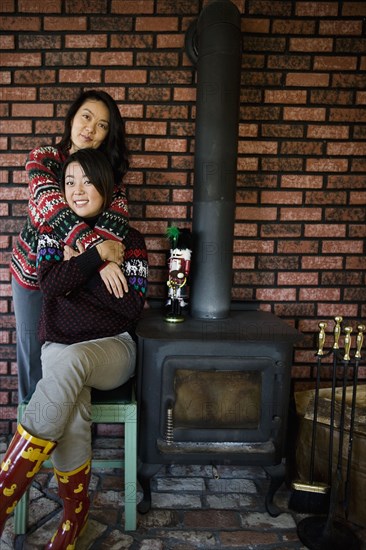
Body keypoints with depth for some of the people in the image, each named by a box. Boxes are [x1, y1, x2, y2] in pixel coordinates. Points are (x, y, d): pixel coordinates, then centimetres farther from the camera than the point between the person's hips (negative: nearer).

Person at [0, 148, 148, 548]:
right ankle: (75, 515, -10)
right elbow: (50, 285, -8)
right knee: (71, 413, -32)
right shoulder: (54, 231, 9)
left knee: (68, 360, -37)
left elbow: (133, 308, -5)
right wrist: (98, 256, -13)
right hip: (59, 348, 2)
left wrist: (78, 267, -5)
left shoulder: (129, 239, 3)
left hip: (113, 348, -1)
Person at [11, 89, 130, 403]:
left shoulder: (109, 170, -7)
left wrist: (103, 242, -45)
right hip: (33, 267, -1)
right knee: (32, 344, 15)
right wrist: (97, 249, -46)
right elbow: (52, 206, -32)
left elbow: (119, 210, -23)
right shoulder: (44, 158, -15)